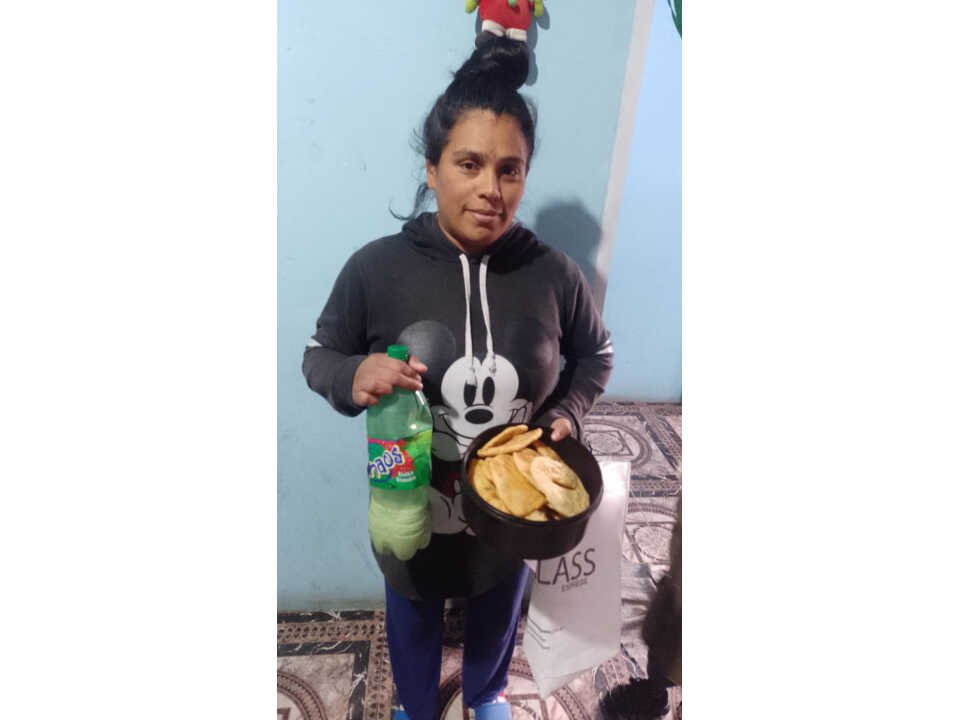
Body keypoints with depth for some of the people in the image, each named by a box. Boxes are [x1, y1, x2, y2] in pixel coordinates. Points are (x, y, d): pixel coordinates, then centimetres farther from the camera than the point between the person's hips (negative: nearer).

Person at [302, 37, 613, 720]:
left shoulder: (554, 273, -16)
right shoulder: (376, 267, -20)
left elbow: (596, 355, 2)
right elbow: (318, 356, -6)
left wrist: (567, 412, -14)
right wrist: (353, 376, -28)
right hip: (410, 504, -1)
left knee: (498, 609, 30)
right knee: (413, 617, 28)